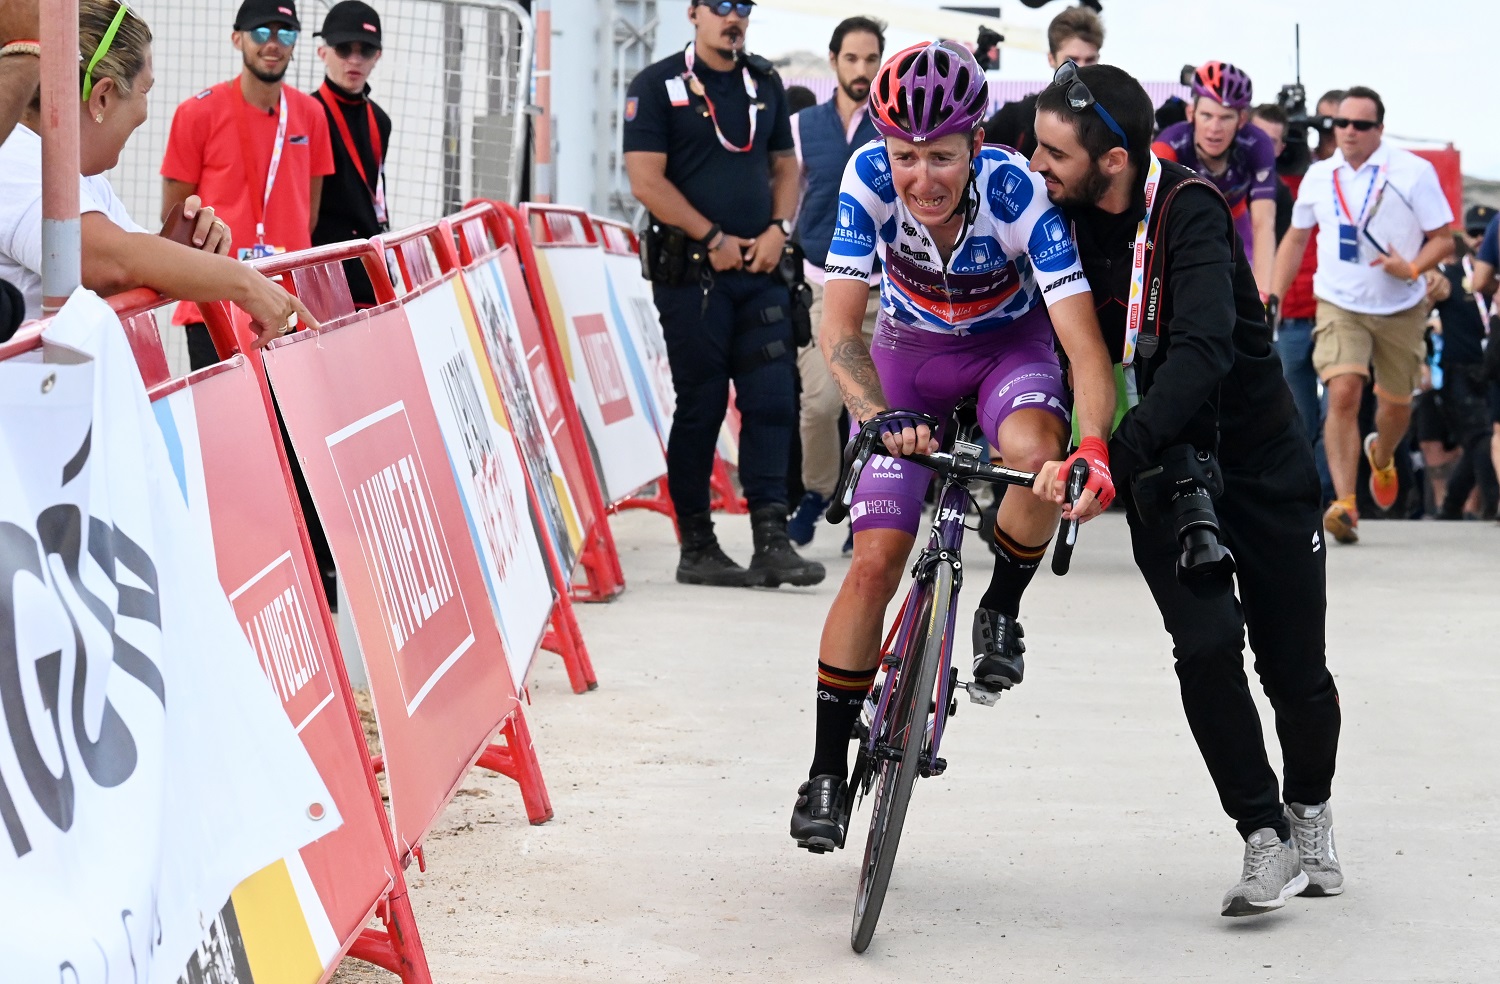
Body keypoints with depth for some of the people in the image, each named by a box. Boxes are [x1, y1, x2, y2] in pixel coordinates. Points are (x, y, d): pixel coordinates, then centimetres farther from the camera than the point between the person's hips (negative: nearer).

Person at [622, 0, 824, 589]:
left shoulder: (765, 84, 14)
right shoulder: (658, 85, -3)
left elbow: (785, 165, 19)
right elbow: (646, 181, -10)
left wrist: (777, 229, 1)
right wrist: (713, 239, -12)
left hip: (760, 269, 5)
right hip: (690, 270, -5)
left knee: (772, 401, -3)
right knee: (700, 406, -1)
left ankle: (771, 540, -3)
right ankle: (696, 547, 6)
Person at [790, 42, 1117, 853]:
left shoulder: (1019, 193, -33)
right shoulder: (869, 180, -28)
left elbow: (1083, 343, -37)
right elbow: (839, 324, -29)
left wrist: (1094, 451, -54)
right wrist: (881, 415, -47)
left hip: (1012, 343, -1)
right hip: (911, 351, 1)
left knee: (1035, 453, -36)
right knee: (876, 559, -10)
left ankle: (1001, 608, -6)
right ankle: (827, 769, 2)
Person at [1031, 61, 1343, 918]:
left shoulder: (1190, 211, -25)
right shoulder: (1065, 217, -10)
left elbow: (1202, 351, -38)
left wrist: (1119, 452, -49)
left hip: (1260, 459, -3)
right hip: (1160, 462, 3)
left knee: (1294, 669, 3)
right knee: (1207, 644, -16)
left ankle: (1311, 812, 30)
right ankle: (1266, 838, -4)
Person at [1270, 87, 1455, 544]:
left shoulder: (1414, 172, -8)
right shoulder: (1318, 177, 2)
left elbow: (1442, 239, -5)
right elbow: (1296, 238, 15)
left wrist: (1412, 268, -25)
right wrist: (1274, 296, 8)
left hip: (1400, 309, 0)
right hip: (1339, 304, 0)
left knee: (1395, 402, 11)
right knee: (1343, 393, -19)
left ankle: (1381, 456, 47)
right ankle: (1344, 502, -22)